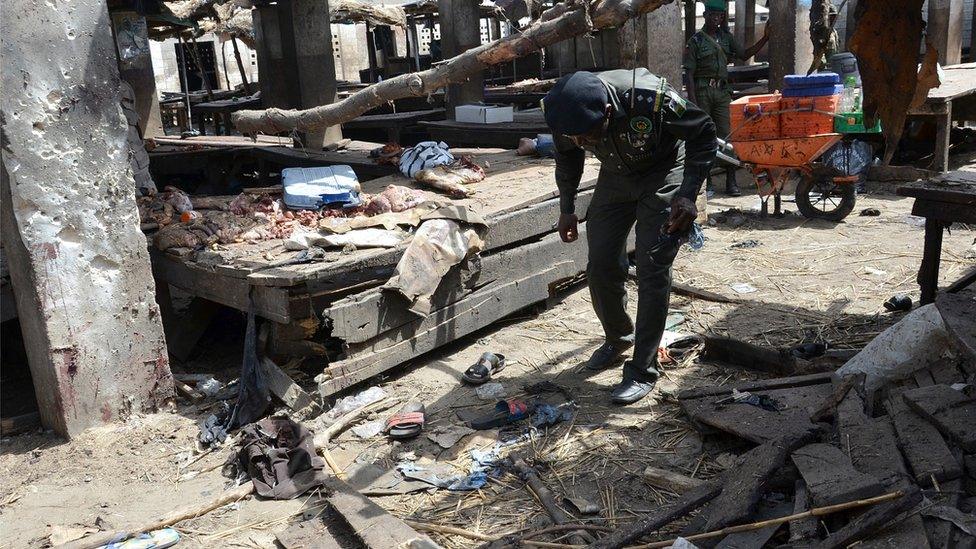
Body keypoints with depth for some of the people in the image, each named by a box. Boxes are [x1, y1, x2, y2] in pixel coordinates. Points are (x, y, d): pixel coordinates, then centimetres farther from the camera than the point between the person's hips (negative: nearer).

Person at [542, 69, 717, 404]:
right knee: (600, 265, 2)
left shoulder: (650, 98, -37)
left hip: (663, 175, -4)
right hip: (616, 176, 5)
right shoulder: (564, 112, -23)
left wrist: (688, 195, -26)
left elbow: (703, 133, -19)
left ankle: (643, 370, -2)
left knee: (652, 270, -11)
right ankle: (619, 338, 28)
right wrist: (567, 208, 5)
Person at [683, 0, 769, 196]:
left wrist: (765, 38, 4)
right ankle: (705, 179, 11)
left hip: (722, 91, 4)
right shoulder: (696, 40, -1)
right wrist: (692, 101, -13)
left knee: (726, 136, -1)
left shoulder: (726, 38, 14)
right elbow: (689, 74, -5)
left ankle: (731, 182, -1)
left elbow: (744, 55, 16)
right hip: (702, 91, -4)